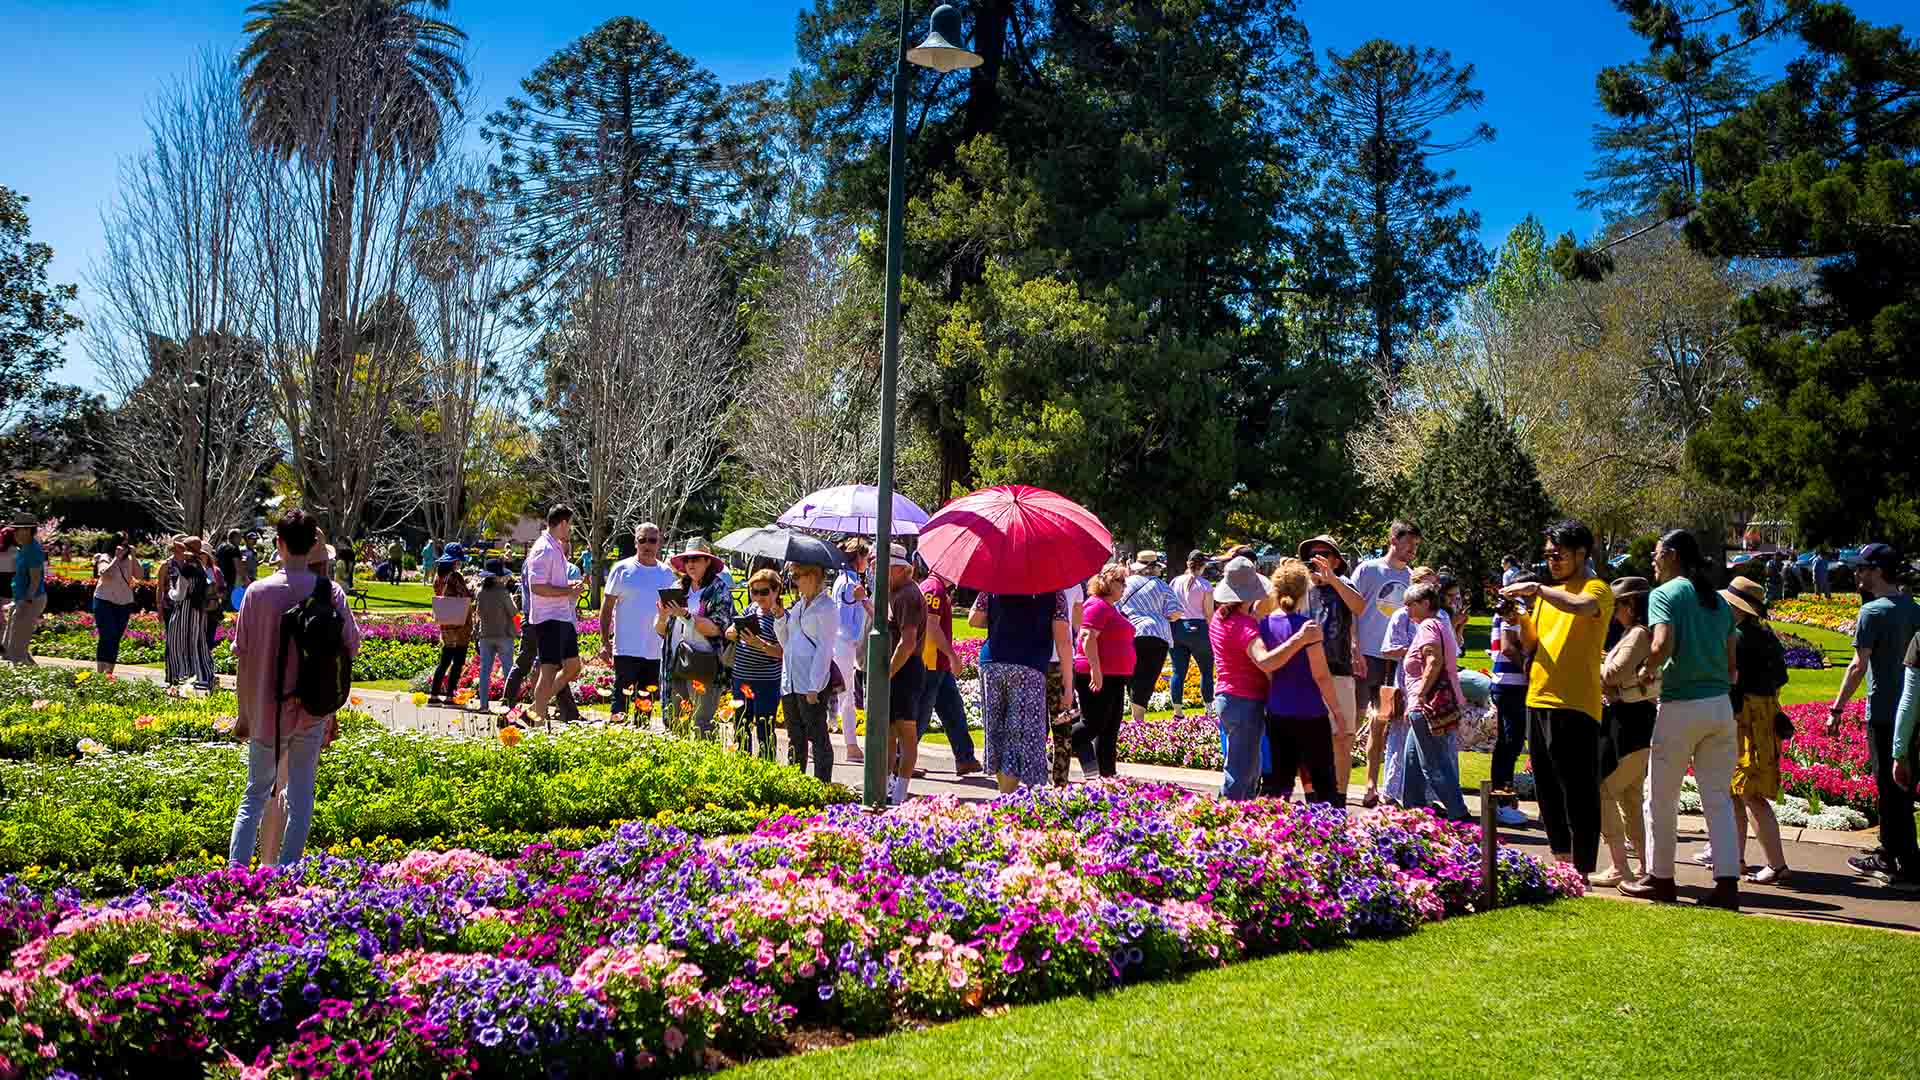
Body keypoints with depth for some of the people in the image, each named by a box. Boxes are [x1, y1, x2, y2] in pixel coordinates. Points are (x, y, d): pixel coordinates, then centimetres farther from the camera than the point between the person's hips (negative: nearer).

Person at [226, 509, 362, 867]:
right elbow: (351, 646, -2)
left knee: (256, 794, 13)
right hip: (313, 710, 0)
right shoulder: (331, 592, -7)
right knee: (301, 797, 10)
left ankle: (236, 868, 2)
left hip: (267, 711, 0)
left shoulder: (258, 592, -8)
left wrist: (244, 713, 6)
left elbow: (242, 656, -3)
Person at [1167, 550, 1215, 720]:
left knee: (1178, 671, 6)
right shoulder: (1205, 585, -6)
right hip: (1197, 628, -3)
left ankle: (1177, 710, 4)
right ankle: (1208, 705, 10)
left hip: (1177, 628, 4)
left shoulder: (1175, 582, 5)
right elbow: (1209, 613, -6)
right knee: (1206, 669, 11)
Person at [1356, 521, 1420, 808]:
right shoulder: (1368, 569, -3)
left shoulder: (1412, 577, 11)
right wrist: (1355, 652, -11)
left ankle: (1372, 786, 16)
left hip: (1396, 657, 5)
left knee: (1381, 722, 9)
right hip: (1367, 655, -5)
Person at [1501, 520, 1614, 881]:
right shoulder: (1549, 593, 18)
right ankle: (1561, 857, 26)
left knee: (1579, 791, -6)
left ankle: (1583, 869, -2)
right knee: (1547, 787, 14)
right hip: (1538, 699, 8)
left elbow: (1581, 606, -29)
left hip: (1575, 705, -8)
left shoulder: (1597, 589, -5)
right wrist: (1520, 617, 1)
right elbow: (1530, 644, 19)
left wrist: (1535, 589, -23)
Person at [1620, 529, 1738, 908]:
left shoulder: (1664, 594, -6)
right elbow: (1731, 664, 13)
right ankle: (1727, 883, 1)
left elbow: (1663, 646, -20)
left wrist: (1646, 671, -3)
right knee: (1718, 799, 7)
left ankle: (1660, 878, 18)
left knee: (1661, 799, 8)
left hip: (1680, 706, -6)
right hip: (1720, 706, 6)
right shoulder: (1719, 601, 14)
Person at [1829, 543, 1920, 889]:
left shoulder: (1873, 611, -13)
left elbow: (1858, 666, -16)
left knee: (1891, 788, -2)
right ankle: (1889, 854, 27)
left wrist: (1836, 708, -13)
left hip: (1883, 712, -8)